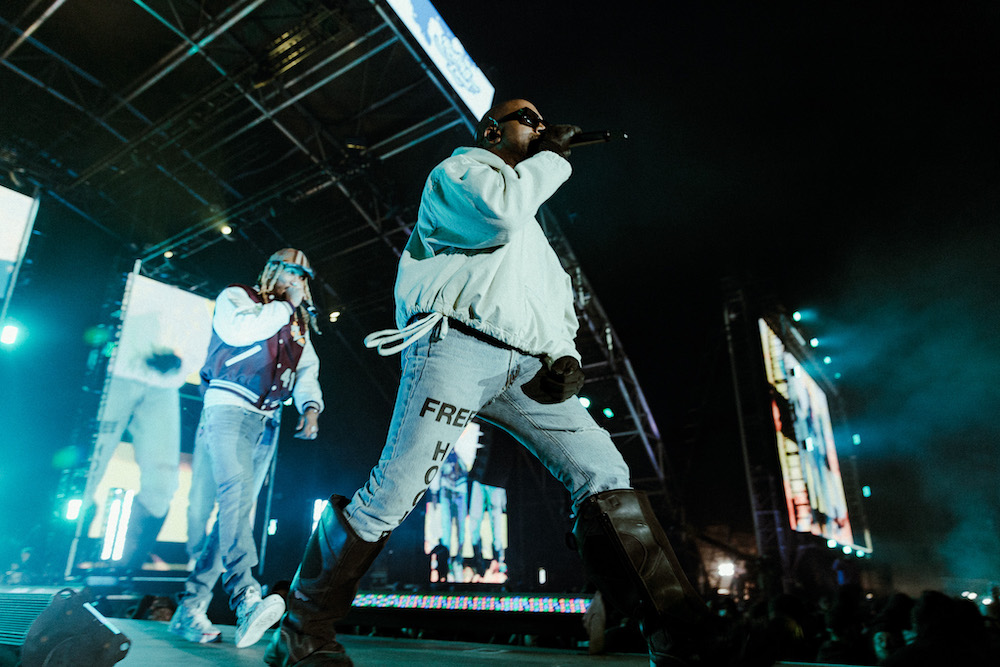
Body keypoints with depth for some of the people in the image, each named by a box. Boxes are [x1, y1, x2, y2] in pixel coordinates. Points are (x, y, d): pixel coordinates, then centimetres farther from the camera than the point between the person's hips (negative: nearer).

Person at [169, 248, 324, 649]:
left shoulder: (299, 325, 22)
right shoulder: (236, 297, 7)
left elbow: (308, 371, 12)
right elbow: (239, 329, -16)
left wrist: (310, 407, -7)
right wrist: (285, 305, -7)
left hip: (267, 421, 6)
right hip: (229, 408, -6)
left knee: (238, 508, 0)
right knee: (236, 490, -26)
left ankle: (189, 608, 6)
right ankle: (247, 600, -38)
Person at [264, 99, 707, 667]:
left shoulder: (534, 235, 35)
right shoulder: (458, 169, 15)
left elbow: (558, 310, 29)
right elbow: (497, 211, -11)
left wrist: (566, 355, 8)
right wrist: (550, 157, 5)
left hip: (526, 365, 7)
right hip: (458, 344, -6)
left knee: (604, 471, -6)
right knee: (394, 494, -13)